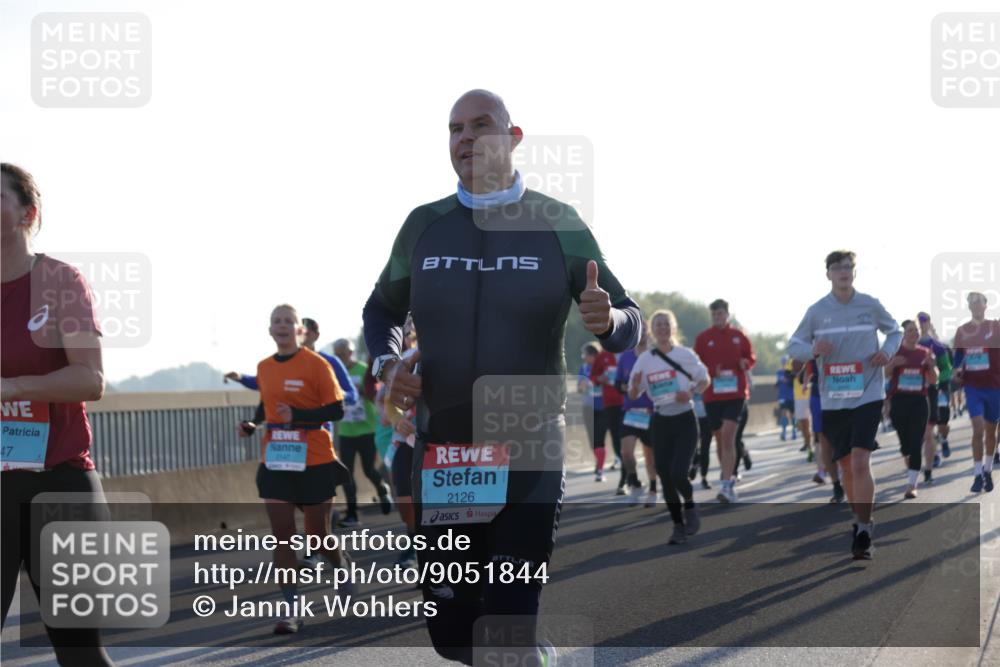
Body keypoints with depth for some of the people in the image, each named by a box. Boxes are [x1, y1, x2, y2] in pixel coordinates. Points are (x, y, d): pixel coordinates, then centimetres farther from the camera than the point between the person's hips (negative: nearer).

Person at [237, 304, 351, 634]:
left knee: (318, 536, 5)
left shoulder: (316, 365, -9)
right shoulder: (264, 367, 7)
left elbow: (336, 410, -11)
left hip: (314, 462, -4)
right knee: (281, 534, -4)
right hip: (275, 462, 4)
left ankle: (343, 566, 39)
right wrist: (252, 424, 3)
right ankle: (291, 611, -3)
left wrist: (298, 416, -23)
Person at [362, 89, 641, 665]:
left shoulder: (558, 225, -2)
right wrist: (387, 363, -2)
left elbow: (629, 325, 2)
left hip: (529, 463, -3)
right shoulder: (424, 226, 5)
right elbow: (383, 310, 20)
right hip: (440, 460, 3)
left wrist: (608, 321, -23)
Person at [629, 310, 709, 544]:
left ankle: (690, 507, 14)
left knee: (678, 473, -17)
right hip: (661, 422, 3)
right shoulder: (644, 359, 1)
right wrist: (635, 385, -19)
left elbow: (704, 380, 5)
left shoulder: (685, 354, -5)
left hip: (685, 421, -3)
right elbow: (633, 396, 4)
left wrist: (691, 393, -14)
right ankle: (678, 526, 17)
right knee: (665, 478, 2)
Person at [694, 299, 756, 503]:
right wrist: (711, 372, -14)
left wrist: (746, 363, -9)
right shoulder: (703, 338, 4)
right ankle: (728, 481, 25)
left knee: (728, 436, -16)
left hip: (736, 393, -2)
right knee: (720, 439, 10)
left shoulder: (739, 336, 5)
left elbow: (751, 357, 14)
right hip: (712, 395, 2)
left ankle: (727, 485, -20)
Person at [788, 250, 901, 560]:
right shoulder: (817, 311, 2)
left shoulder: (871, 306, 0)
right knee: (846, 465, 11)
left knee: (860, 462, -16)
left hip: (868, 394, -2)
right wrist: (813, 350, -14)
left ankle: (864, 533, -12)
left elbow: (895, 331, 17)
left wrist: (887, 351, -4)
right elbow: (793, 345, 8)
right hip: (833, 399, 3)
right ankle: (860, 519, 33)